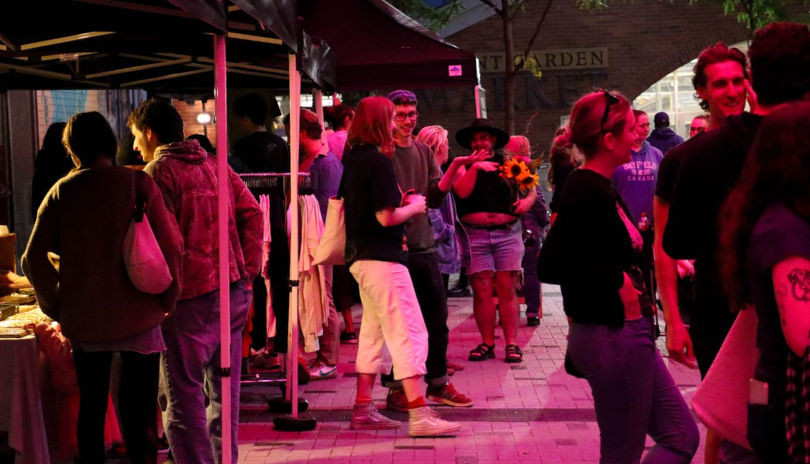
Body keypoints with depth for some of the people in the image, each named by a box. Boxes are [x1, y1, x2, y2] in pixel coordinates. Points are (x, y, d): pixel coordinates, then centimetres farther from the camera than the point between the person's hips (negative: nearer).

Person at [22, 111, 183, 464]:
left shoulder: (61, 192, -1)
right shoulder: (138, 183, -7)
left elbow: (34, 258, -5)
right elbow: (171, 246, -11)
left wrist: (56, 305, 5)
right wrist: (168, 299, 0)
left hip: (83, 319, 2)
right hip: (137, 316, -2)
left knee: (91, 408, 15)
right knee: (139, 413, 5)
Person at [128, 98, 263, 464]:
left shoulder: (157, 172, -6)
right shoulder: (213, 164, 14)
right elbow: (252, 214, 9)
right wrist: (246, 271, 10)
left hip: (193, 295, -7)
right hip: (235, 289, 7)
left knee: (183, 395, -1)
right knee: (223, 388, 15)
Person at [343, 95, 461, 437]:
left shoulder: (352, 159, 12)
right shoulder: (378, 161, -16)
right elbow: (387, 217, -20)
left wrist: (401, 201, 15)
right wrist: (414, 207, -2)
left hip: (361, 258, 10)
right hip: (382, 258, -10)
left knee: (373, 333, 16)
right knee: (409, 333, -8)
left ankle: (362, 410, 19)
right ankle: (419, 415, -11)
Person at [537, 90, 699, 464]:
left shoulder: (598, 187, 11)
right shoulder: (586, 191, -18)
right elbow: (549, 266, -26)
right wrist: (617, 280, -18)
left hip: (626, 333, 10)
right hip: (612, 338, -10)